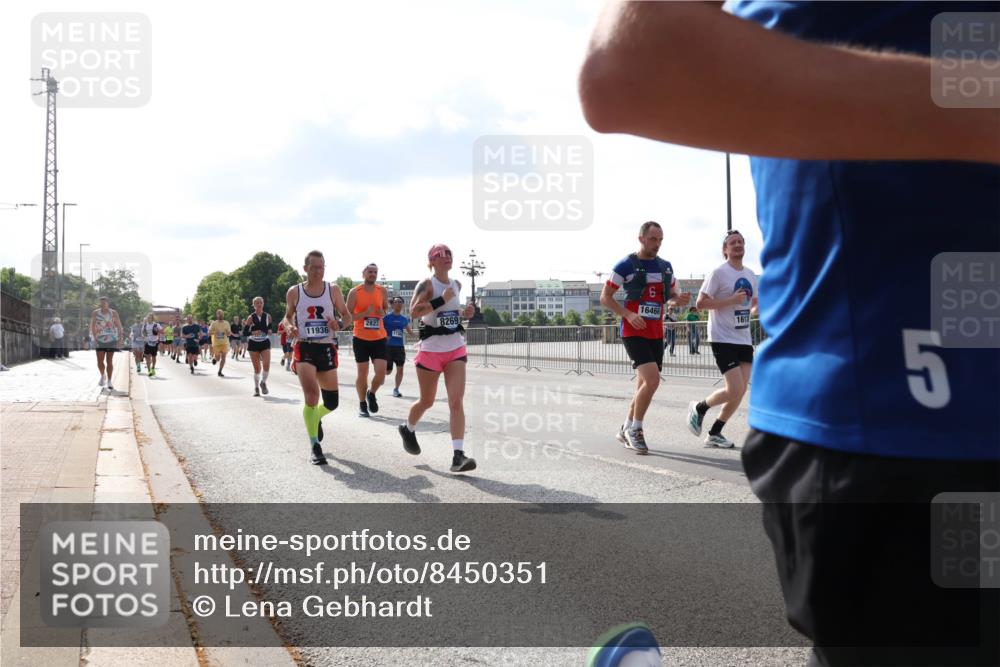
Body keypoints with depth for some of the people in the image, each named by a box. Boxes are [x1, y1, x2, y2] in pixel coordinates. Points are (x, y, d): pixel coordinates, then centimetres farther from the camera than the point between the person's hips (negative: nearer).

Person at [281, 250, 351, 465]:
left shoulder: (333, 290, 3)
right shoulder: (294, 292, 2)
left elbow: (346, 314, 9)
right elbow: (287, 316, 14)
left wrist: (339, 324, -13)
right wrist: (289, 327, -9)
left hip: (327, 348, 2)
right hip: (304, 348, -2)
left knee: (332, 402, 8)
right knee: (311, 395, -20)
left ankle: (316, 418, 44)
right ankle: (315, 447, -9)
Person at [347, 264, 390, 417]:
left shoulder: (382, 291, 4)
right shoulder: (354, 292, -5)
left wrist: (383, 313, -5)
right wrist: (365, 313, -19)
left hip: (379, 338, 2)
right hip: (361, 339, -2)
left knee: (381, 372, -8)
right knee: (362, 374, 4)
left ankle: (372, 394, 22)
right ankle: (363, 405, 22)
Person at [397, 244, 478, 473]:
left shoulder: (456, 284, 10)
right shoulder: (427, 284, -10)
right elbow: (414, 310, -24)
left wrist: (464, 313, 6)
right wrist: (441, 300, -26)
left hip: (456, 348, 4)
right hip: (431, 349, -4)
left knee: (456, 401, -10)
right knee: (427, 401, 11)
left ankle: (458, 456, -16)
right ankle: (408, 429, 44)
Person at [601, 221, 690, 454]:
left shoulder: (665, 267, 10)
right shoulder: (626, 266, -6)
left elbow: (671, 295, 21)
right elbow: (605, 297, -4)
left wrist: (679, 299, -4)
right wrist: (628, 315, -18)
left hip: (656, 334, 6)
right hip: (633, 332, -6)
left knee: (644, 384, 10)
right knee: (652, 379, -19)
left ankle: (626, 430, 27)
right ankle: (635, 429, -2)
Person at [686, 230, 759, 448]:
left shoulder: (750, 275, 12)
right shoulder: (719, 273, -9)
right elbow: (701, 302, -13)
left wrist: (754, 310, 2)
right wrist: (731, 300, -20)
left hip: (744, 340, 7)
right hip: (723, 339, -7)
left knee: (741, 391, 3)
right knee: (735, 390, -14)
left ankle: (715, 433, 15)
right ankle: (699, 407, 13)